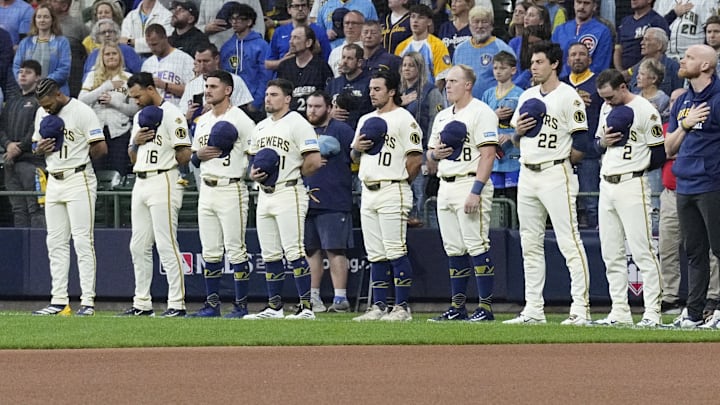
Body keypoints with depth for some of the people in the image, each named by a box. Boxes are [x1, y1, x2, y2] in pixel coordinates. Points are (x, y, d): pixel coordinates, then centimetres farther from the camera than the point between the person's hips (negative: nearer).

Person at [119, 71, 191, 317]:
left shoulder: (171, 114, -8)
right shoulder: (140, 117, 19)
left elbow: (184, 156, -14)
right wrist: (136, 142, 1)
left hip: (163, 182, -9)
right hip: (140, 184, 9)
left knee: (166, 245, -11)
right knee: (138, 247, 9)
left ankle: (177, 304, -10)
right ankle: (142, 304, 15)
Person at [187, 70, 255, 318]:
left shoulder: (240, 120, -7)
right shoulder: (203, 121, 16)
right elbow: (193, 158, 21)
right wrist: (199, 155, 0)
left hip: (231, 189, -7)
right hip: (207, 190, 7)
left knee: (235, 249, -6)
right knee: (210, 251, 9)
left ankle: (241, 305, -2)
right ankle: (212, 304, 14)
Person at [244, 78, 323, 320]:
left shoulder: (297, 124, -8)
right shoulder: (261, 127, 18)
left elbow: (314, 161, -14)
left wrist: (293, 174, -4)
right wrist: (254, 174, 4)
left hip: (289, 193, -8)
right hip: (265, 195, 8)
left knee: (294, 252, -12)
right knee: (270, 254, 9)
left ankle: (306, 307, -11)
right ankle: (274, 307, 15)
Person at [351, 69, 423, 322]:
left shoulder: (403, 119, -6)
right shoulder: (366, 120, 19)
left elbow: (416, 159, -11)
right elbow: (355, 158, 24)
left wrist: (401, 182, -4)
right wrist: (357, 147, 3)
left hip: (392, 192, -8)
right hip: (368, 193, 8)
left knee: (395, 251, -9)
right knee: (375, 254, 8)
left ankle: (402, 307, -8)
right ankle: (379, 306, 11)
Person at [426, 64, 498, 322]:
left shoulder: (481, 112, -7)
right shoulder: (442, 117, 20)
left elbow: (488, 154, -15)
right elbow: (430, 153, 27)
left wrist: (476, 191, -22)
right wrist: (436, 153, 0)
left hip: (470, 183, -8)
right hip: (445, 186, 8)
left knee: (477, 247, -11)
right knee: (454, 250, 9)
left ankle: (486, 307, -11)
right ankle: (458, 307, 13)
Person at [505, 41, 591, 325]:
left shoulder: (568, 97, -7)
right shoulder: (527, 97, 16)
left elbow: (581, 144, -10)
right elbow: (517, 141, 22)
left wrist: (560, 162, -5)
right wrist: (518, 131, 1)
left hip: (556, 175, -8)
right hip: (527, 176, 8)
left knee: (569, 242, -10)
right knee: (530, 245, 9)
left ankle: (581, 309, -11)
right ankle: (533, 309, 14)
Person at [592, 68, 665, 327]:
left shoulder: (646, 111, -9)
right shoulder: (607, 109, 15)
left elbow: (659, 155, -9)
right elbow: (597, 142, 23)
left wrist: (634, 167, -1)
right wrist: (603, 141, 1)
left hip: (632, 185, -8)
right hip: (606, 186, 8)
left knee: (642, 251, -10)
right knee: (611, 254, 8)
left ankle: (652, 313, -10)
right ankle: (620, 313, 13)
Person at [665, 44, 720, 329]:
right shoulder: (682, 102, 16)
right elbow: (669, 148, 13)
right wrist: (685, 126, -3)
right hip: (684, 186, 7)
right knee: (694, 251, 10)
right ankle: (693, 313, 12)